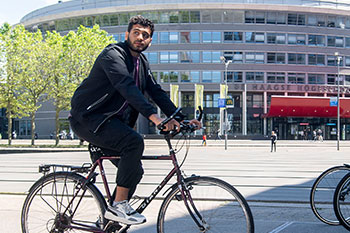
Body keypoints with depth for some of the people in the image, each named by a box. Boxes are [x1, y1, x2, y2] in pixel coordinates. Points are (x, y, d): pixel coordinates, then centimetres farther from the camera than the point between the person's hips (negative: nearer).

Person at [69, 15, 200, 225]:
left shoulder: (142, 62, 13)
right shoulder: (113, 54, -15)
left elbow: (156, 92, 9)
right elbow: (127, 86, -32)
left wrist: (180, 118, -3)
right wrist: (153, 116, -44)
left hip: (111, 121, 9)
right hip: (88, 118, -9)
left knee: (135, 170, 3)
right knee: (134, 141, -29)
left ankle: (109, 220, 15)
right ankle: (119, 205, -22)